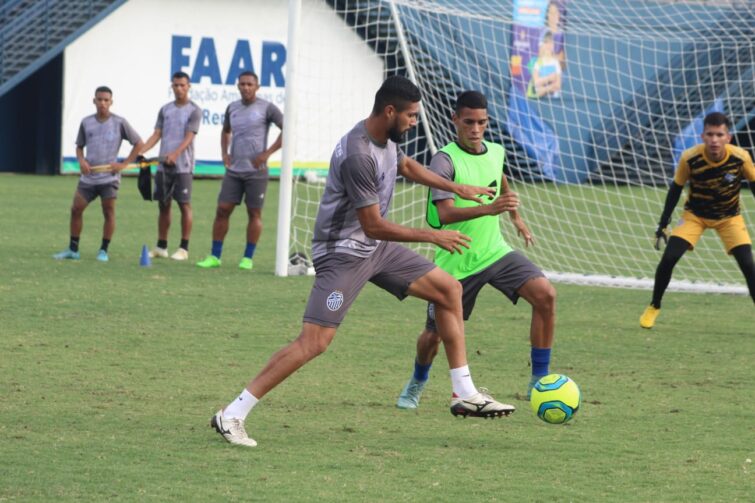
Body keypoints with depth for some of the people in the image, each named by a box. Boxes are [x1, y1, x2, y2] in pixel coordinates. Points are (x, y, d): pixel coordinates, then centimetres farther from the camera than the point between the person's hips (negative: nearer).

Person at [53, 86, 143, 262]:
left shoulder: (119, 123, -3)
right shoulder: (86, 123, 6)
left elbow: (138, 143, 2)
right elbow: (79, 146, 17)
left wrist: (124, 164, -5)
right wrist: (81, 160, -4)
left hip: (109, 176, -3)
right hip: (88, 177, 3)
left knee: (109, 211, -4)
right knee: (76, 209, 0)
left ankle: (104, 251, 6)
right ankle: (73, 249, 9)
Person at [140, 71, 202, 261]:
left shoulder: (194, 110, -2)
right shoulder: (165, 110, 13)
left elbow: (188, 137, -12)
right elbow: (156, 135, 10)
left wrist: (175, 154, -27)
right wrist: (140, 151, -5)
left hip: (183, 166, -5)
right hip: (163, 166, 5)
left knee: (184, 204, -4)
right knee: (163, 205, 8)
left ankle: (184, 248, -1)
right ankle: (161, 247, 14)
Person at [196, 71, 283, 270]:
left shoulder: (266, 108, -4)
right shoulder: (232, 108, 12)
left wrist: (267, 153, -11)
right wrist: (224, 152, 12)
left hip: (256, 171, -4)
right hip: (234, 171, 4)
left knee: (254, 213, 0)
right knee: (222, 209, -1)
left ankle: (248, 258, 7)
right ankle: (214, 256, 3)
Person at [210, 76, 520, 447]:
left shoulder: (387, 138, 1)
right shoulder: (358, 155, -28)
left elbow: (406, 166, 27)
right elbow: (374, 226, -24)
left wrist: (457, 188, 24)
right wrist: (433, 236, -15)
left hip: (376, 248, 10)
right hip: (344, 252, -10)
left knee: (449, 290, 9)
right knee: (315, 341, -17)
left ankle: (465, 395, 15)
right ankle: (232, 416, -13)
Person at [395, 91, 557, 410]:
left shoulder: (495, 152, 2)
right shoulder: (445, 160, -18)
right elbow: (446, 213, -32)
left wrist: (515, 216, 38)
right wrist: (488, 209, -45)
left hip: (495, 252, 4)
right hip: (454, 262, -4)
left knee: (545, 295, -18)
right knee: (434, 335, 4)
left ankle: (539, 381, -10)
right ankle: (417, 383, 39)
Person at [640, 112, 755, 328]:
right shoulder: (689, 158, -26)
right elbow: (675, 189, -10)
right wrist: (663, 225, -7)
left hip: (729, 217, 0)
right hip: (695, 214, 0)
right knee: (669, 258, -14)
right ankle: (654, 307, 10)